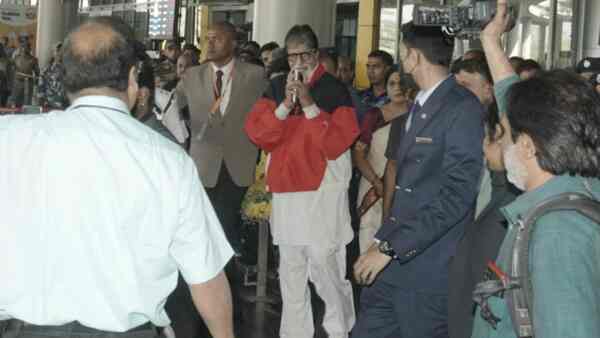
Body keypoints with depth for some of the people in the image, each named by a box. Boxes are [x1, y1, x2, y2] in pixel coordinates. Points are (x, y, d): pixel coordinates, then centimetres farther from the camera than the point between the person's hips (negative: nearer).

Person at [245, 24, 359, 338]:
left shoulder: (334, 90, -5)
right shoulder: (277, 87, 9)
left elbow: (336, 144, -13)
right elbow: (256, 132, 0)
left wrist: (310, 105, -20)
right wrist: (285, 105, -13)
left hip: (322, 193, -5)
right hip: (284, 191, 5)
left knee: (325, 267, -6)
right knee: (290, 271, 11)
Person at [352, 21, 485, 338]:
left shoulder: (463, 109, -12)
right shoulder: (419, 105, 15)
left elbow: (457, 195, -19)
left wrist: (390, 247, -19)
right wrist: (383, 240, 11)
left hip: (429, 268, -8)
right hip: (395, 263, 8)